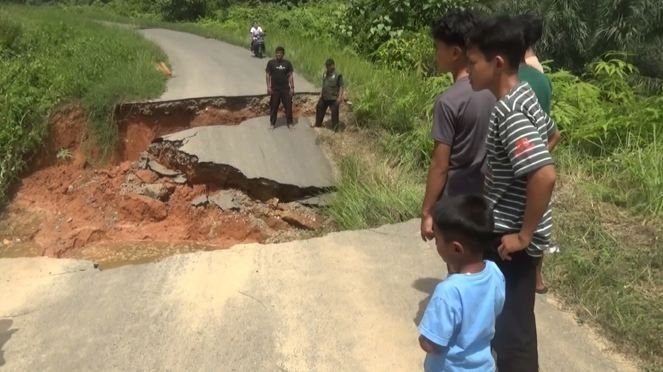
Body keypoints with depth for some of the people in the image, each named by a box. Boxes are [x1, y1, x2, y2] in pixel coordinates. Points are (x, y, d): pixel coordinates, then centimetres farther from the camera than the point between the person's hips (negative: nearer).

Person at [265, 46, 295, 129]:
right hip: (275, 89, -1)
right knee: (273, 106, 5)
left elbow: (290, 76, 4)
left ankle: (290, 122, 14)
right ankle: (272, 123, 17)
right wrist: (268, 87, -8)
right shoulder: (271, 63, -2)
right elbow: (268, 75, 0)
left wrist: (292, 87, -1)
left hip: (285, 88, 1)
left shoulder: (287, 63, 1)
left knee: (288, 105, 2)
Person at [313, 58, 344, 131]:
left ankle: (335, 127, 12)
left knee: (334, 112, -2)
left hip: (333, 98, -7)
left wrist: (340, 97, -18)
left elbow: (341, 87, -12)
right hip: (324, 97, 7)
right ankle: (318, 124, 36)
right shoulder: (325, 73, 10)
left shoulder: (338, 74, -12)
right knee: (319, 108, 18)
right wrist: (321, 94, 19)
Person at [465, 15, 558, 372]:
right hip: (505, 228, 10)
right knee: (508, 321, 25)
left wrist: (524, 235, -23)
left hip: (510, 238, -10)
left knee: (511, 328, 4)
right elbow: (550, 133, 23)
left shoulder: (509, 114, -25)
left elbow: (545, 176, -33)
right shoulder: (523, 95, 5)